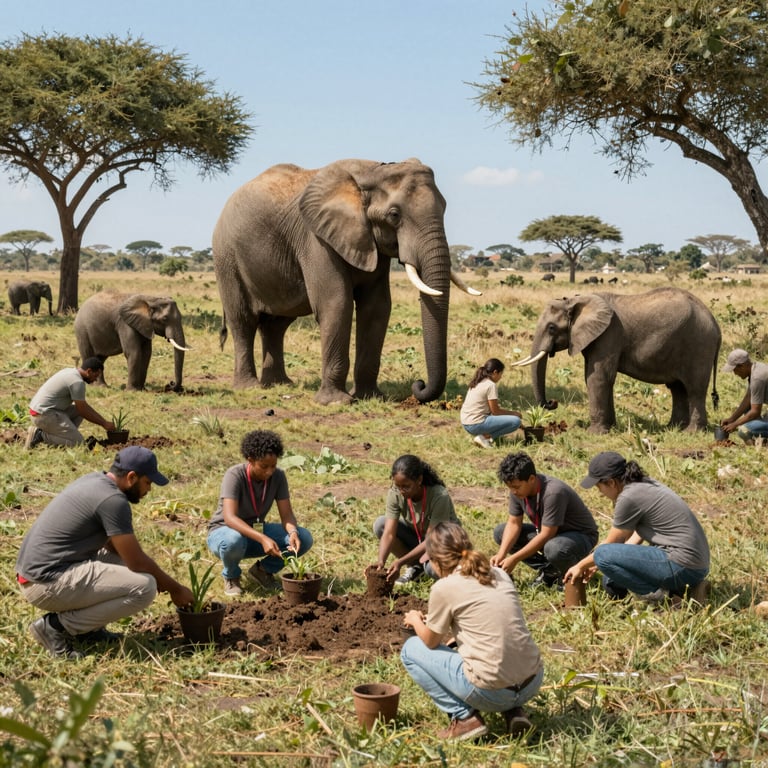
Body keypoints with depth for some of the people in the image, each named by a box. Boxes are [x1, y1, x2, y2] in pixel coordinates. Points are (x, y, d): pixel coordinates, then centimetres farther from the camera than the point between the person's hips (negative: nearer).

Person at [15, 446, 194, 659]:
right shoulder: (113, 500, -16)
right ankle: (57, 626, -7)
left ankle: (85, 626, 13)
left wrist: (160, 576, 17)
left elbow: (112, 543, 22)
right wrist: (175, 589, 4)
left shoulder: (94, 480, 13)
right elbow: (137, 562, -12)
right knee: (144, 587, -15)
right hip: (47, 583, -10)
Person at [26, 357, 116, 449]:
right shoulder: (77, 382, -17)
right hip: (43, 415, -10)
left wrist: (103, 420, 18)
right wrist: (104, 424, 1)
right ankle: (40, 435, -9)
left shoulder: (71, 372, 14)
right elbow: (83, 411, -11)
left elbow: (84, 406, 21)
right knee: (77, 441, -10)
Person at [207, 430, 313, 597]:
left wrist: (293, 532, -37)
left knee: (304, 538, -18)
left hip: (257, 531, 5)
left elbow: (286, 514, -13)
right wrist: (262, 539, -49)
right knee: (234, 541, -42)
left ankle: (263, 570, 6)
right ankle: (231, 576, -6)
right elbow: (229, 518, -37)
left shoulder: (278, 476, -12)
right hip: (224, 531, -4)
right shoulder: (235, 475, -27)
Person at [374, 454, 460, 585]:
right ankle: (415, 567, -3)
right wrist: (381, 562, -43)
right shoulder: (395, 494, -21)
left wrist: (401, 561, -39)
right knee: (380, 524, -20)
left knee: (433, 568, -38)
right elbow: (389, 533, -25)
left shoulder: (439, 496, -32)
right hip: (416, 535, 5)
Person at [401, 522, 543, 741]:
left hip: (492, 692, -6)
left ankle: (465, 717, 5)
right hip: (533, 682, 6)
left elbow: (431, 642, 8)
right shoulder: (499, 574, 11)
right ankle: (514, 711, 16)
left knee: (411, 649, 13)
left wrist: (415, 620, 29)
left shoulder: (444, 588, -7)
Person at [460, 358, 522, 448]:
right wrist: (514, 413, 6)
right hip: (476, 424, -9)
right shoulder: (491, 385, -11)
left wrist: (510, 412, 19)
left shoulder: (476, 383, 15)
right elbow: (495, 411, -9)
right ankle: (485, 437, -10)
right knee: (516, 421, -10)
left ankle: (484, 434, 9)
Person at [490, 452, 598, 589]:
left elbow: (546, 536, -31)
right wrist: (501, 554, -20)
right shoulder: (517, 489, -11)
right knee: (500, 532, -5)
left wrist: (514, 559, -29)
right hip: (547, 532, 8)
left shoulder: (553, 493, -34)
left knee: (554, 548, -42)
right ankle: (548, 571, 0)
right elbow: (514, 523, -4)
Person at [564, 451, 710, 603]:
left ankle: (660, 594, -9)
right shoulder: (646, 485, 12)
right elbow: (638, 536, 20)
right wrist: (597, 564, 22)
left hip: (683, 567, -10)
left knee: (604, 555, -16)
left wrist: (581, 566, 13)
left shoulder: (629, 498, -15)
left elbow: (610, 544, -3)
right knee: (612, 583, 18)